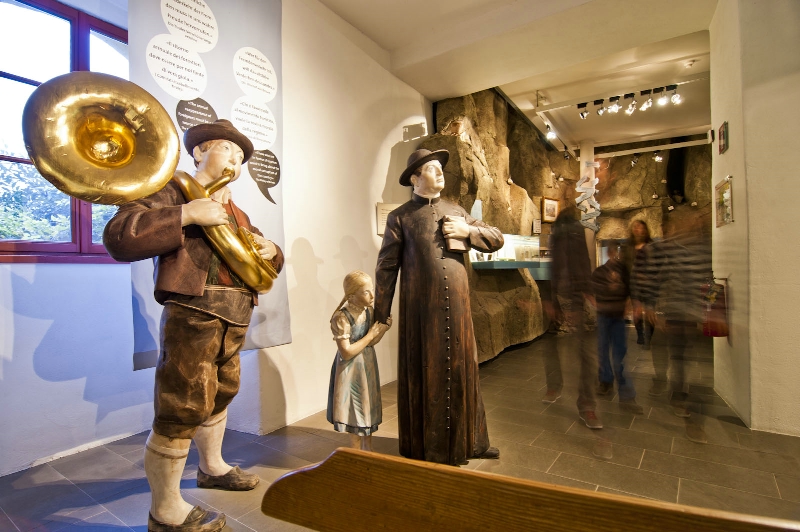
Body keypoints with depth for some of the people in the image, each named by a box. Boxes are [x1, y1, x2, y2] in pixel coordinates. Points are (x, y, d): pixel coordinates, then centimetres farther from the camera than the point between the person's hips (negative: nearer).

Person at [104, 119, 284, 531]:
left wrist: (270, 251, 1)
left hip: (234, 319, 8)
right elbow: (118, 236, -14)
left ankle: (212, 467, 42)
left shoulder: (237, 214, 22)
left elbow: (267, 263, 25)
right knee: (183, 408, -4)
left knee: (220, 394, 20)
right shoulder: (173, 189, 0)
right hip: (193, 313, -8)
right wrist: (186, 213, -21)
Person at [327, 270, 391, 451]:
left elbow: (371, 343, 6)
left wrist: (382, 330, -13)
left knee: (368, 410, 19)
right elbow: (346, 353, -26)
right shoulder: (342, 318, -25)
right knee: (355, 415, 8)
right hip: (351, 371, -7)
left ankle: (368, 452, 38)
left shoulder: (369, 310, -4)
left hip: (368, 366, 7)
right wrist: (370, 335, -21)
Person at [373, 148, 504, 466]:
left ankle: (468, 442, 33)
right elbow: (386, 266, -1)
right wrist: (381, 313, -4)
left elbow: (497, 239, 13)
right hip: (421, 311, -4)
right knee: (424, 377, 7)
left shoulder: (456, 212, 13)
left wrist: (467, 231, -5)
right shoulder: (400, 217, 1)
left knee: (461, 373, 14)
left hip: (457, 308, 4)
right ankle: (426, 450, 25)